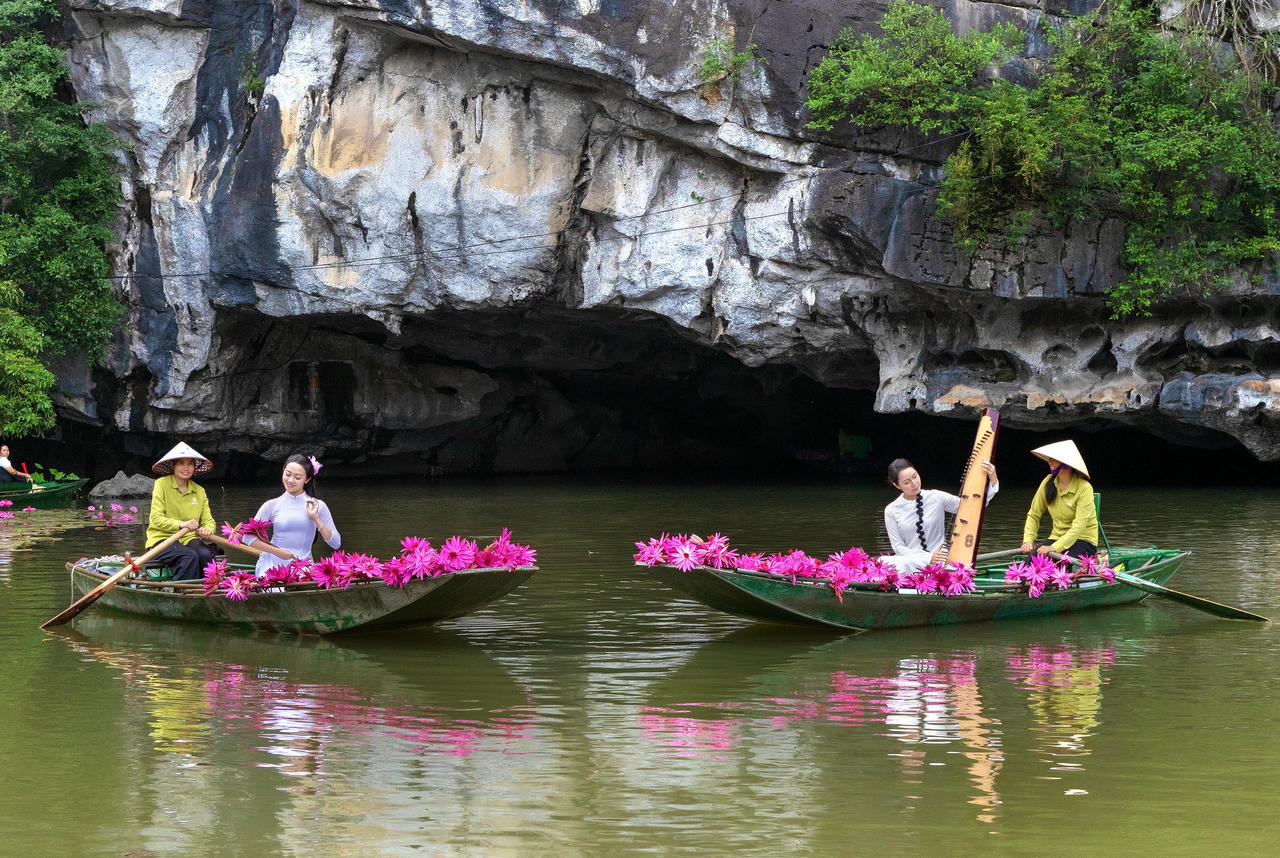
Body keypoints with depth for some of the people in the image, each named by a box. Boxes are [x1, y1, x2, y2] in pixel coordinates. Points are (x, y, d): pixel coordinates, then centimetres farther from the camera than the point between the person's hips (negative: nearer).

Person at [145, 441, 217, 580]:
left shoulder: (199, 491, 15)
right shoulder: (161, 484, -1)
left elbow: (208, 520, 11)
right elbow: (156, 519, -9)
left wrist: (207, 530, -16)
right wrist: (181, 524, -28)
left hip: (188, 539, 4)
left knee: (205, 554, -29)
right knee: (190, 556, -33)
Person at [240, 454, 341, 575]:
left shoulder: (317, 506, 6)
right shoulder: (272, 505, 6)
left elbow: (336, 544, 4)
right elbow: (248, 537, 5)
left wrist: (316, 519, -6)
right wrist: (277, 551, -6)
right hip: (273, 564, 0)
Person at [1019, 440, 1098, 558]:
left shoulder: (1084, 488, -14)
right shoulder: (1048, 482, 2)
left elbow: (1079, 526, -21)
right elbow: (1033, 515, 10)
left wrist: (1055, 548, -31)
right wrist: (1028, 540, -7)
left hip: (1083, 540, -4)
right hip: (1057, 538, 4)